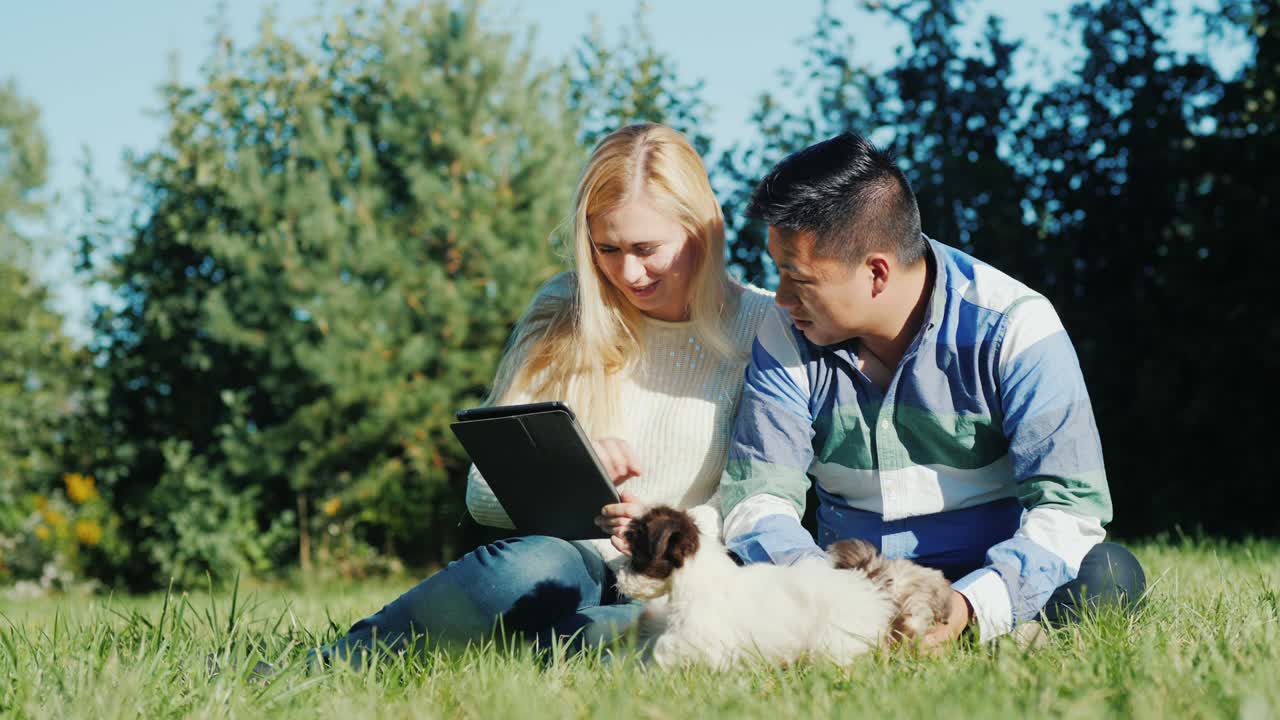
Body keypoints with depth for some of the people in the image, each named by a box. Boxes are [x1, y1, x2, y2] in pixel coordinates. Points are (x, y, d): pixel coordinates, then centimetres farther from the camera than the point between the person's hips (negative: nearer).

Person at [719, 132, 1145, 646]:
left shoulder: (1015, 331, -14)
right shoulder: (788, 337, -2)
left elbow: (1068, 506, -18)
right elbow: (757, 495, -7)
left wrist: (970, 604, -37)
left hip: (989, 582, -3)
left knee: (1106, 575, -33)